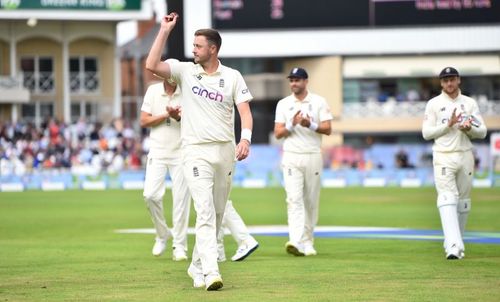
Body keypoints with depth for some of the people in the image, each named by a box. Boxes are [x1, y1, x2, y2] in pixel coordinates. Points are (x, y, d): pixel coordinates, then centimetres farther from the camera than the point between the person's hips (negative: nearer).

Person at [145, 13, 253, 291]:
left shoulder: (232, 77, 3)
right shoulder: (185, 71, 3)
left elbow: (245, 111, -3)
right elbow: (152, 65, -10)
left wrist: (245, 139, -21)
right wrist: (165, 30, -9)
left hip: (225, 152, 2)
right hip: (196, 151, -2)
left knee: (217, 214, 10)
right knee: (205, 211, -15)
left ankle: (198, 266, 25)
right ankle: (211, 272, -23)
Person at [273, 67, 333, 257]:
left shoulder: (319, 102, 5)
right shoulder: (283, 104, 8)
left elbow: (328, 129, -2)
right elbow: (278, 134, 3)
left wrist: (310, 124, -18)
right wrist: (292, 124, -14)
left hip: (313, 156, 0)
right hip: (291, 157, 0)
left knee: (311, 201, 4)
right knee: (294, 199, -14)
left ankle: (308, 242, 14)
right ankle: (296, 241, -25)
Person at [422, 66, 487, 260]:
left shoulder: (470, 103, 10)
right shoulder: (434, 104, 3)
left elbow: (482, 132, 7)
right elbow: (426, 133, -2)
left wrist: (468, 128, -14)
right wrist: (448, 124, -13)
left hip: (465, 156, 3)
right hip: (443, 157, -3)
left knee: (463, 202, 7)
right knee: (447, 199, -16)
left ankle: (454, 243, 20)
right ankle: (453, 246, -28)